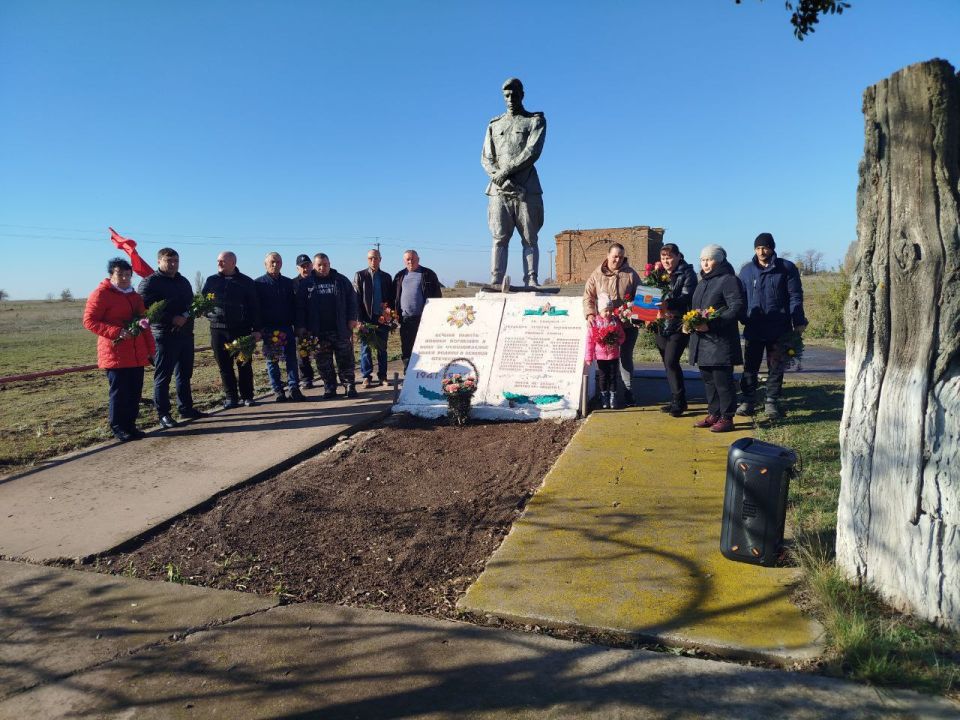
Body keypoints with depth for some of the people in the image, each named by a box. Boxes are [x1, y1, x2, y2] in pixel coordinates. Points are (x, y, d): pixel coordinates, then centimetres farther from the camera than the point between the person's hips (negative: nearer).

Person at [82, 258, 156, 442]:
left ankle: (130, 425, 17)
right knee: (119, 392, -2)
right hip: (115, 354, -6)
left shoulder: (134, 295, 17)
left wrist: (151, 348, 16)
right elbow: (89, 321, -10)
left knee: (135, 391, 7)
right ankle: (118, 428, 9)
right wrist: (117, 332, -20)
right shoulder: (101, 294, -5)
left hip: (137, 354, 6)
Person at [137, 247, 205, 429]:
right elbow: (146, 308, -14)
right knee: (163, 376, -1)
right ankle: (163, 414, 5)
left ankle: (186, 408, 24)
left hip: (186, 334, 7)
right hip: (164, 337, -7)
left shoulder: (183, 281, 16)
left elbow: (192, 304, 17)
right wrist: (172, 319, -19)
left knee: (185, 374, 14)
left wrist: (185, 316, -5)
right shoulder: (149, 282, -5)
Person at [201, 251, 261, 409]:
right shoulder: (211, 281, 10)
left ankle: (247, 396, 12)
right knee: (224, 366, 4)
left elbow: (254, 307, 3)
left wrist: (256, 329, -2)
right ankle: (231, 397, 12)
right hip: (218, 329, 2)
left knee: (244, 364, 3)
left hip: (242, 330, -2)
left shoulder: (246, 282, 4)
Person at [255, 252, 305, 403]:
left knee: (291, 358, 0)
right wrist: (259, 328, -8)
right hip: (268, 328, -2)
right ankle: (278, 390, 7)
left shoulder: (289, 283, 12)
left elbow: (294, 305, 13)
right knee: (272, 360, 2)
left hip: (287, 327, 2)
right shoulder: (258, 283, 3)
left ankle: (294, 388, 2)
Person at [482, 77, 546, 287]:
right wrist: (502, 179, -9)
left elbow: (532, 152, -5)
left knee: (530, 238, -5)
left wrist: (506, 171, -13)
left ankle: (531, 281, -7)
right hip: (499, 190, 2)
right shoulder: (494, 125, 21)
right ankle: (496, 282, -9)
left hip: (526, 189, -2)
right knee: (499, 238, -5)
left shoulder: (536, 121, 11)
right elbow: (485, 158, 10)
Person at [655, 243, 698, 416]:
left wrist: (669, 303, -34)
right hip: (662, 325, 7)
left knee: (671, 362, -13)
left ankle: (679, 401, -2)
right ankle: (676, 400, 20)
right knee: (668, 363, 10)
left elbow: (687, 297, -18)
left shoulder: (687, 274, -4)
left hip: (679, 325, -7)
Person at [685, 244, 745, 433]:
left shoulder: (729, 280, -7)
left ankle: (726, 418, 4)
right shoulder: (702, 283, 20)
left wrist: (711, 324, -22)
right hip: (702, 340, 9)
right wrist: (690, 323, 7)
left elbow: (737, 308, -16)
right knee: (708, 379, 13)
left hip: (721, 340, -8)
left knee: (722, 379, -4)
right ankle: (713, 414, 22)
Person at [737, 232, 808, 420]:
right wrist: (741, 319, 3)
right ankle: (747, 401, 14)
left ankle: (771, 402, 15)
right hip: (753, 328, 2)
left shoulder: (786, 268, -1)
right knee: (750, 366, 6)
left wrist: (798, 321, -8)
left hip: (779, 328, -2)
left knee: (776, 368, 6)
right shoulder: (747, 270, 6)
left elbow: (795, 296, -2)